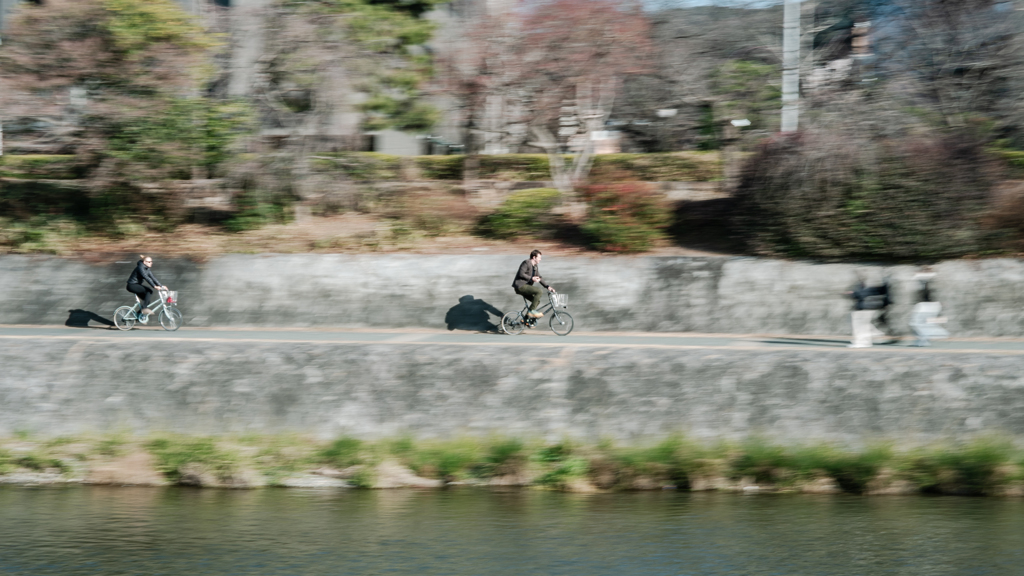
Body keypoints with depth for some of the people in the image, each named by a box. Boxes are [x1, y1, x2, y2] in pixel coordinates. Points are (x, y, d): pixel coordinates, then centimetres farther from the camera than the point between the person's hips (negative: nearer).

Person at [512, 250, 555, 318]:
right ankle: (531, 311, -17)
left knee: (537, 301, 11)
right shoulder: (526, 263, -12)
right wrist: (532, 278, -24)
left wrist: (547, 287, 8)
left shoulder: (535, 266, 17)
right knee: (539, 291, -22)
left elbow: (539, 278, 19)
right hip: (520, 286, -10)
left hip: (525, 286, 10)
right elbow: (521, 274, -21)